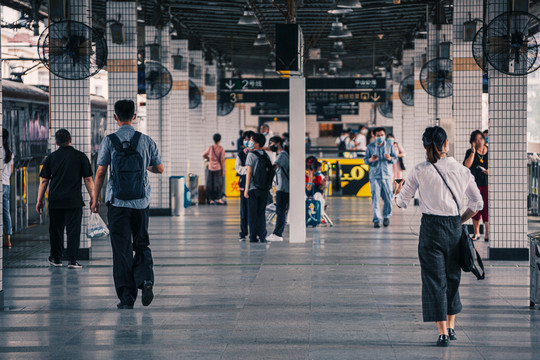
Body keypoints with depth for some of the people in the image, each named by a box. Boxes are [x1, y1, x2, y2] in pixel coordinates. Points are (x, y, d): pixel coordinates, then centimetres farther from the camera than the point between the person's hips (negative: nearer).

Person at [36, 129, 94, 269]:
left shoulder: (51, 158, 3)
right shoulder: (81, 156, -1)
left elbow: (44, 181, 4)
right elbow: (88, 179, -1)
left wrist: (39, 200, 10)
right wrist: (92, 198, 6)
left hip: (55, 201, 2)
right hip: (74, 201, -2)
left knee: (56, 230, 12)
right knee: (73, 230, 0)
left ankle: (56, 258, 20)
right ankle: (72, 260, -5)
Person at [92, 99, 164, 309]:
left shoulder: (109, 141, -4)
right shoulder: (146, 141, 2)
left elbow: (100, 173, -6)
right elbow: (159, 169, 10)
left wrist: (95, 199, 3)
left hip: (117, 203, -2)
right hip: (141, 202, 2)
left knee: (121, 249, 2)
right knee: (141, 244, 16)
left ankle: (126, 297, -1)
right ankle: (145, 278, -9)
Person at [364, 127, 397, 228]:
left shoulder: (389, 146, 11)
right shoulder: (370, 147, 10)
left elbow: (395, 158, 6)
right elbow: (365, 159, 8)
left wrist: (390, 158, -17)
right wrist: (371, 160, -14)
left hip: (387, 176, 1)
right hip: (375, 176, -1)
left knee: (388, 198, -2)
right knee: (375, 198, -6)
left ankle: (386, 217, 17)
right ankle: (376, 220, -4)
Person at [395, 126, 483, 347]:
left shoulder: (420, 171, -6)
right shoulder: (462, 171, 2)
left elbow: (401, 202, 2)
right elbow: (477, 204, 8)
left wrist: (398, 192, 24)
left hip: (431, 228, -3)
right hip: (454, 228, 3)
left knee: (435, 280, 2)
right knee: (452, 278, 19)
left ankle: (443, 334, -2)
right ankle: (451, 328, 27)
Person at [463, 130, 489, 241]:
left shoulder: (489, 152, 7)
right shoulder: (470, 152, 3)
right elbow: (466, 165, -12)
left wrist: (490, 171, -6)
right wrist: (473, 152, -14)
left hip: (487, 183, 0)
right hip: (475, 183, 0)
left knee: (487, 207, -7)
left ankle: (487, 233, -2)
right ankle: (476, 233, 15)